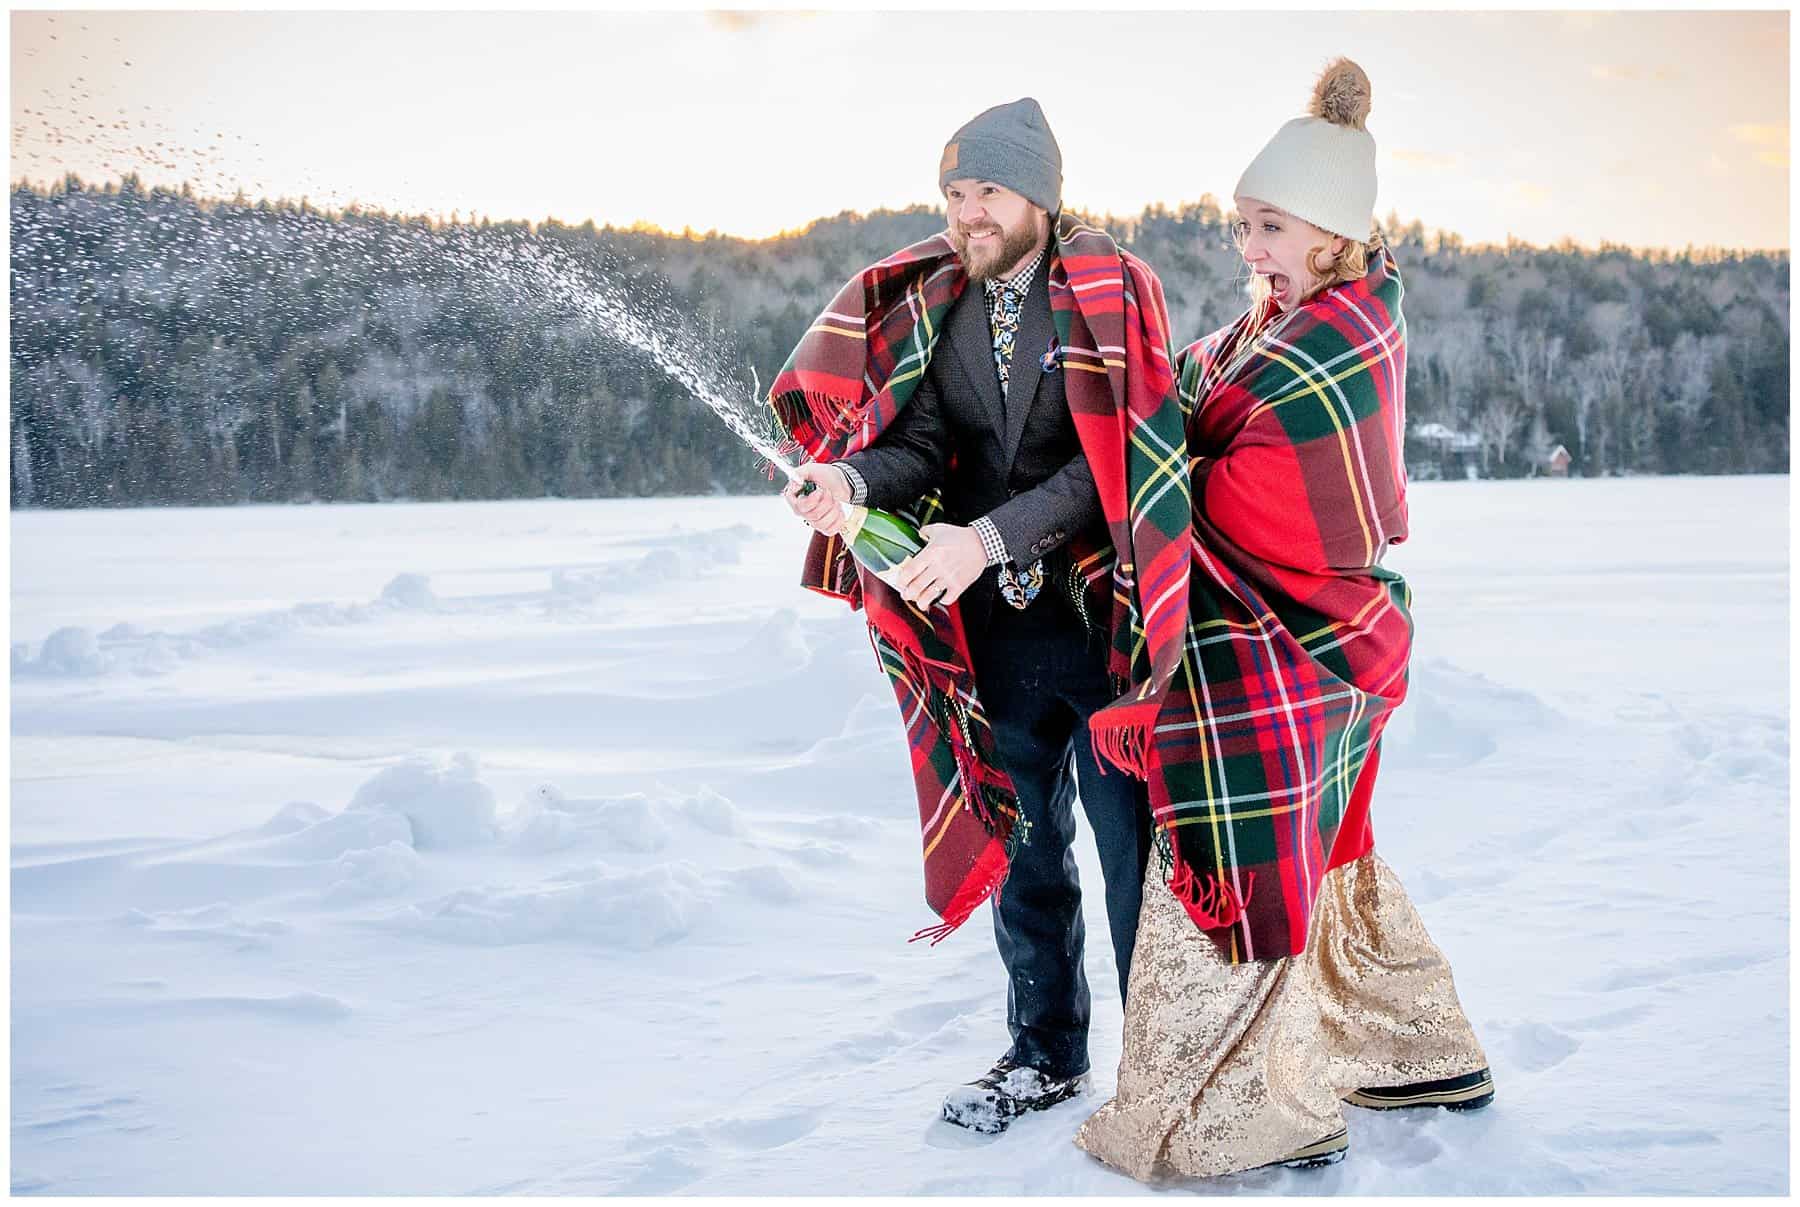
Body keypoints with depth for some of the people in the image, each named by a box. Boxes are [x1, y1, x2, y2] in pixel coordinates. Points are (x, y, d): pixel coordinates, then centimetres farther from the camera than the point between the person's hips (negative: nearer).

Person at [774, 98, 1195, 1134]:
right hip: (998, 620, 5)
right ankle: (1047, 1054, 31)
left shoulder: (1112, 292, -9)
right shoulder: (933, 304, 7)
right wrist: (853, 481, -23)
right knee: (1021, 837, 15)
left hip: (1103, 613, -5)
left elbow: (1112, 462, -17)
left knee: (1133, 839, 2)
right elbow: (923, 441, -1)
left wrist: (990, 536, -26)